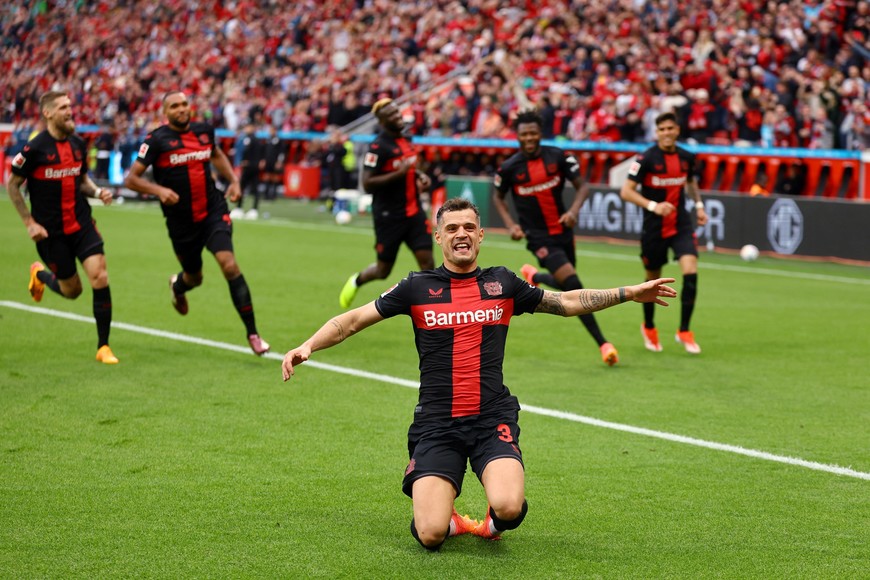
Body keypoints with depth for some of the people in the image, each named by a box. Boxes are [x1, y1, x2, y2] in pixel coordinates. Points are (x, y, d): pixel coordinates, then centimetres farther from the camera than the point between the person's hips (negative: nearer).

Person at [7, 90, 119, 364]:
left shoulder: (78, 144, 4)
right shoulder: (34, 148, -13)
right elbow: (12, 184, -4)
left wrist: (98, 191, -3)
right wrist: (29, 223, -7)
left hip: (82, 223, 4)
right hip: (50, 231, -4)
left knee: (100, 277, -14)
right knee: (72, 290, 5)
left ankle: (103, 347, -3)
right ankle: (39, 274, 41)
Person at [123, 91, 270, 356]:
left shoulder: (204, 131, 3)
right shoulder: (157, 140, -9)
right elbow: (131, 178, -9)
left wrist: (233, 179, 12)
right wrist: (158, 190, -26)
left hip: (213, 211, 1)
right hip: (181, 221, -1)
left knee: (229, 265, -20)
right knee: (194, 277, 16)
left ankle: (252, 333, -15)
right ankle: (177, 286, 59)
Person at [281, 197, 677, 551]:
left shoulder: (503, 283, 9)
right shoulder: (417, 287, 5)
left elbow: (567, 302, 19)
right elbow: (353, 320, 7)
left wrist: (629, 293, 14)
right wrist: (308, 346, -8)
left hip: (493, 419, 1)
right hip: (437, 424, -1)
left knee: (508, 508, -27)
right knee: (430, 536, -17)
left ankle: (493, 521, 11)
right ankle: (448, 520, 21)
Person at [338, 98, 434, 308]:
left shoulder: (405, 140, 10)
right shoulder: (378, 147, -14)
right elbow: (367, 184, -20)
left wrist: (419, 175, 9)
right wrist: (399, 173, -26)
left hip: (414, 212, 6)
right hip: (389, 216, -6)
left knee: (427, 262, -7)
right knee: (383, 270, 7)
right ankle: (356, 281, 39)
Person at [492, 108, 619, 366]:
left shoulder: (558, 156, -6)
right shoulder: (509, 167, -9)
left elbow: (581, 185, -2)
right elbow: (498, 197, 8)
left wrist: (573, 210, -19)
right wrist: (511, 224, -6)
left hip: (563, 231, 4)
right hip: (539, 237, -4)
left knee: (567, 286, 17)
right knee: (574, 286, -17)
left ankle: (533, 275, 50)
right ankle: (603, 344, -11)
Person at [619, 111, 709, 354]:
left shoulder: (686, 157, 2)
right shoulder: (646, 158, -12)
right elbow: (626, 191, -14)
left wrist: (699, 205, 9)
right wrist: (652, 206, -25)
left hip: (681, 224, 3)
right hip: (654, 228, -3)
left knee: (691, 273, -16)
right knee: (653, 279, 10)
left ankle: (684, 331, -4)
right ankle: (649, 328, 36)